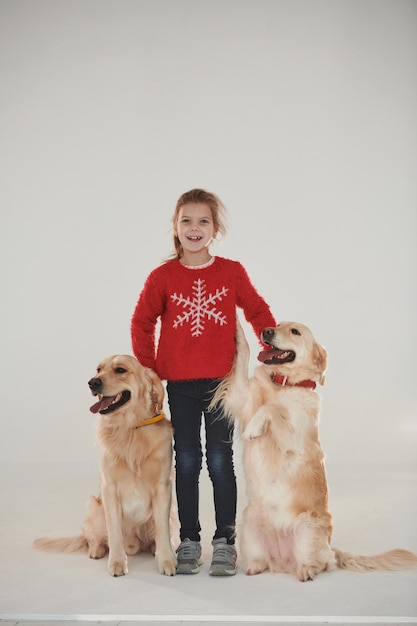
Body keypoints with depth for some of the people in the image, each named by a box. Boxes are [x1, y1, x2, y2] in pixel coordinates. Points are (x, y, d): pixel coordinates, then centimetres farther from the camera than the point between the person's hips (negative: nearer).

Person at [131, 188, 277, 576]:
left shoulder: (231, 272, -1)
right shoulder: (163, 276, -1)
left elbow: (258, 312, 7)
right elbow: (142, 323, 6)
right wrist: (149, 369, 2)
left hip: (221, 380, 0)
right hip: (179, 384, 1)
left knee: (220, 461, 4)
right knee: (187, 461, 8)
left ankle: (224, 541, 13)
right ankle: (189, 541, 18)